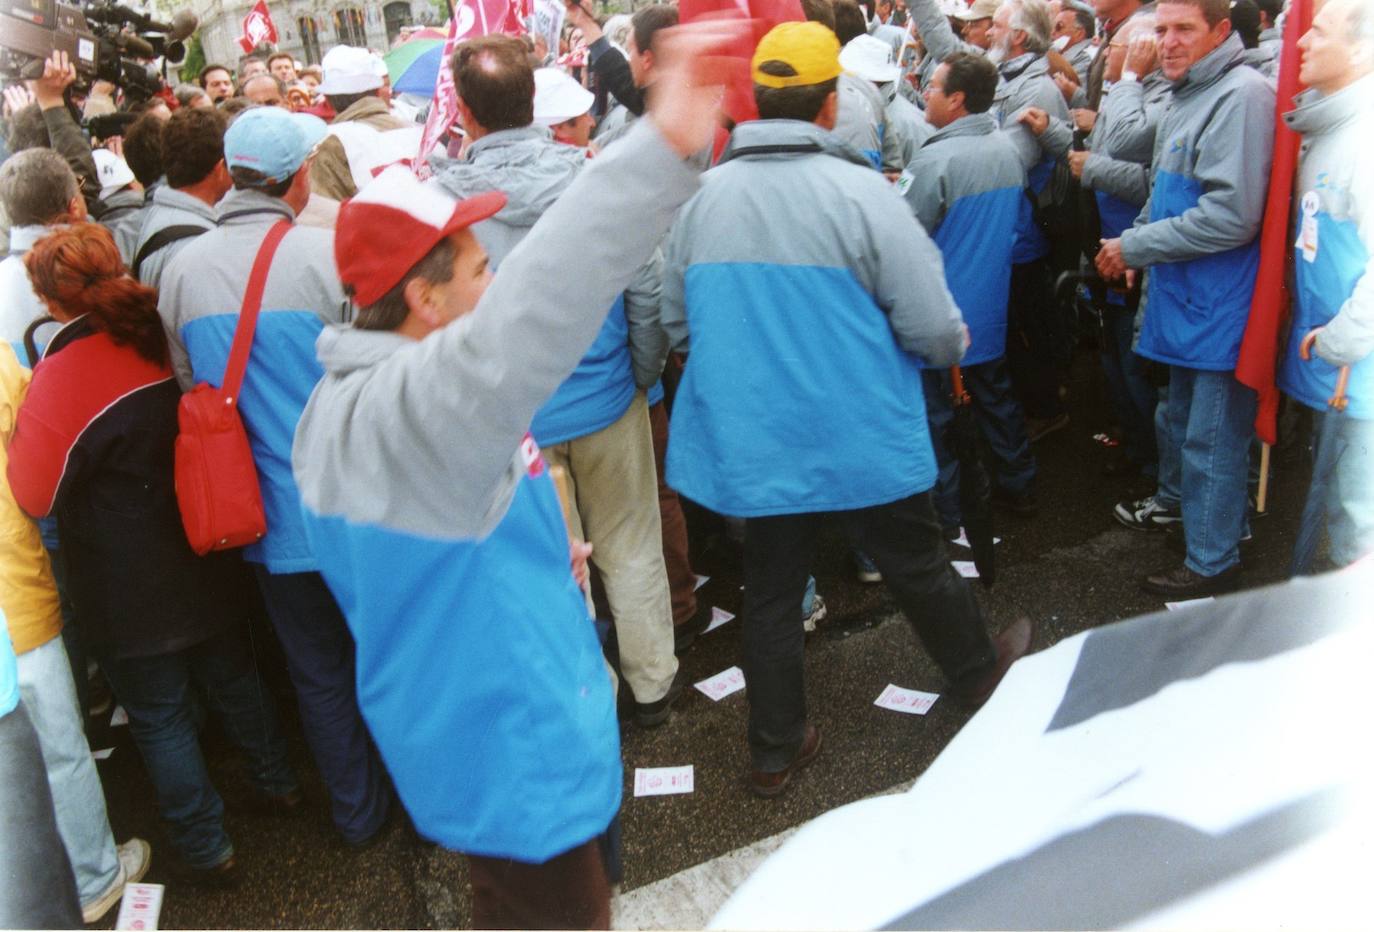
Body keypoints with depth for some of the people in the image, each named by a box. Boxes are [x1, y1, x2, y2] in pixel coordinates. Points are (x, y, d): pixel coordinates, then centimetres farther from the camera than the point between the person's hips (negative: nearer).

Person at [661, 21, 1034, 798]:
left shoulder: (703, 199, -2)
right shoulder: (859, 191, -14)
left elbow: (678, 326, 7)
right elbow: (933, 331, -15)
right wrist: (956, 345, 9)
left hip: (751, 442, 4)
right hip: (864, 440, -3)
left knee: (772, 593, 17)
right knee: (919, 567, 19)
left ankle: (777, 748, 30)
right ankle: (982, 675, 45)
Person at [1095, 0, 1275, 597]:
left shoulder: (1241, 96, -18)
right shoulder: (1186, 97, 12)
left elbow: (1231, 216, -25)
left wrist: (1134, 247, -17)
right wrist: (1138, 244, 5)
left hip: (1220, 309, -10)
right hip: (1184, 299, 10)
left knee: (1211, 441, 1)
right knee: (1186, 427, 22)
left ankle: (1212, 564, 15)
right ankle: (1214, 523, 40)